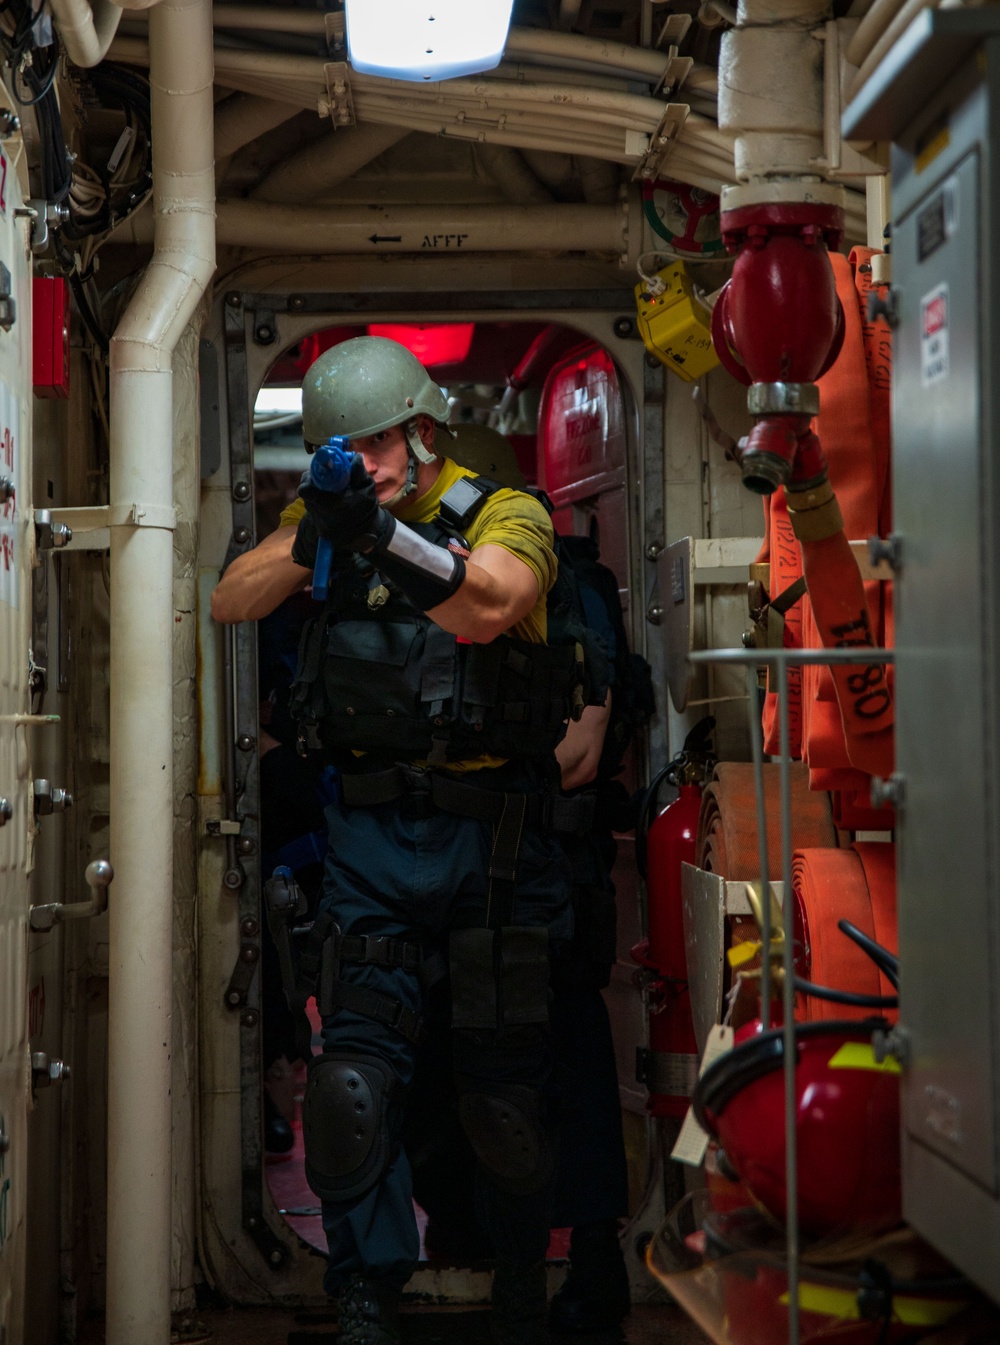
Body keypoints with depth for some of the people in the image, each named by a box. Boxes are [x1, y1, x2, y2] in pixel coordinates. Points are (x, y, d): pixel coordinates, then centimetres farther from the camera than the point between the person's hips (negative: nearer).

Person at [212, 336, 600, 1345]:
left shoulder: (505, 514, -4)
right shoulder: (329, 518, 9)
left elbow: (492, 601, -25)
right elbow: (232, 604, -3)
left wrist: (387, 535, -39)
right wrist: (309, 537, -21)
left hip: (488, 836, -2)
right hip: (372, 836, 3)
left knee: (503, 1088, 6)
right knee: (353, 1079, -7)